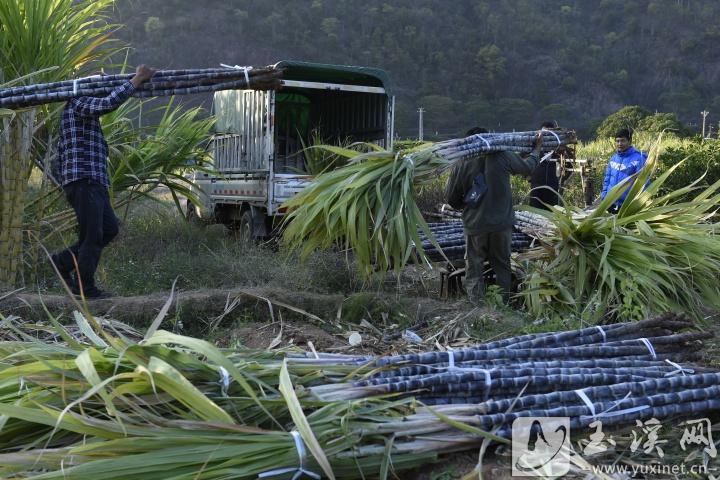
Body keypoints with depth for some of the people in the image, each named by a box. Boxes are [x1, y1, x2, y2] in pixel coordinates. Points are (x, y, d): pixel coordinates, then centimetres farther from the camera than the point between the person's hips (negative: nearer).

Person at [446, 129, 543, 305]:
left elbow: (451, 198, -1)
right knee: (502, 264, 16)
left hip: (475, 224, -1)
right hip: (502, 223, 2)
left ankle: (477, 304, 7)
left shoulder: (462, 164, -8)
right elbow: (528, 166, 11)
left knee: (474, 266, 8)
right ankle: (503, 303, 23)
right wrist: (537, 149, 31)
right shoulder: (503, 157, -7)